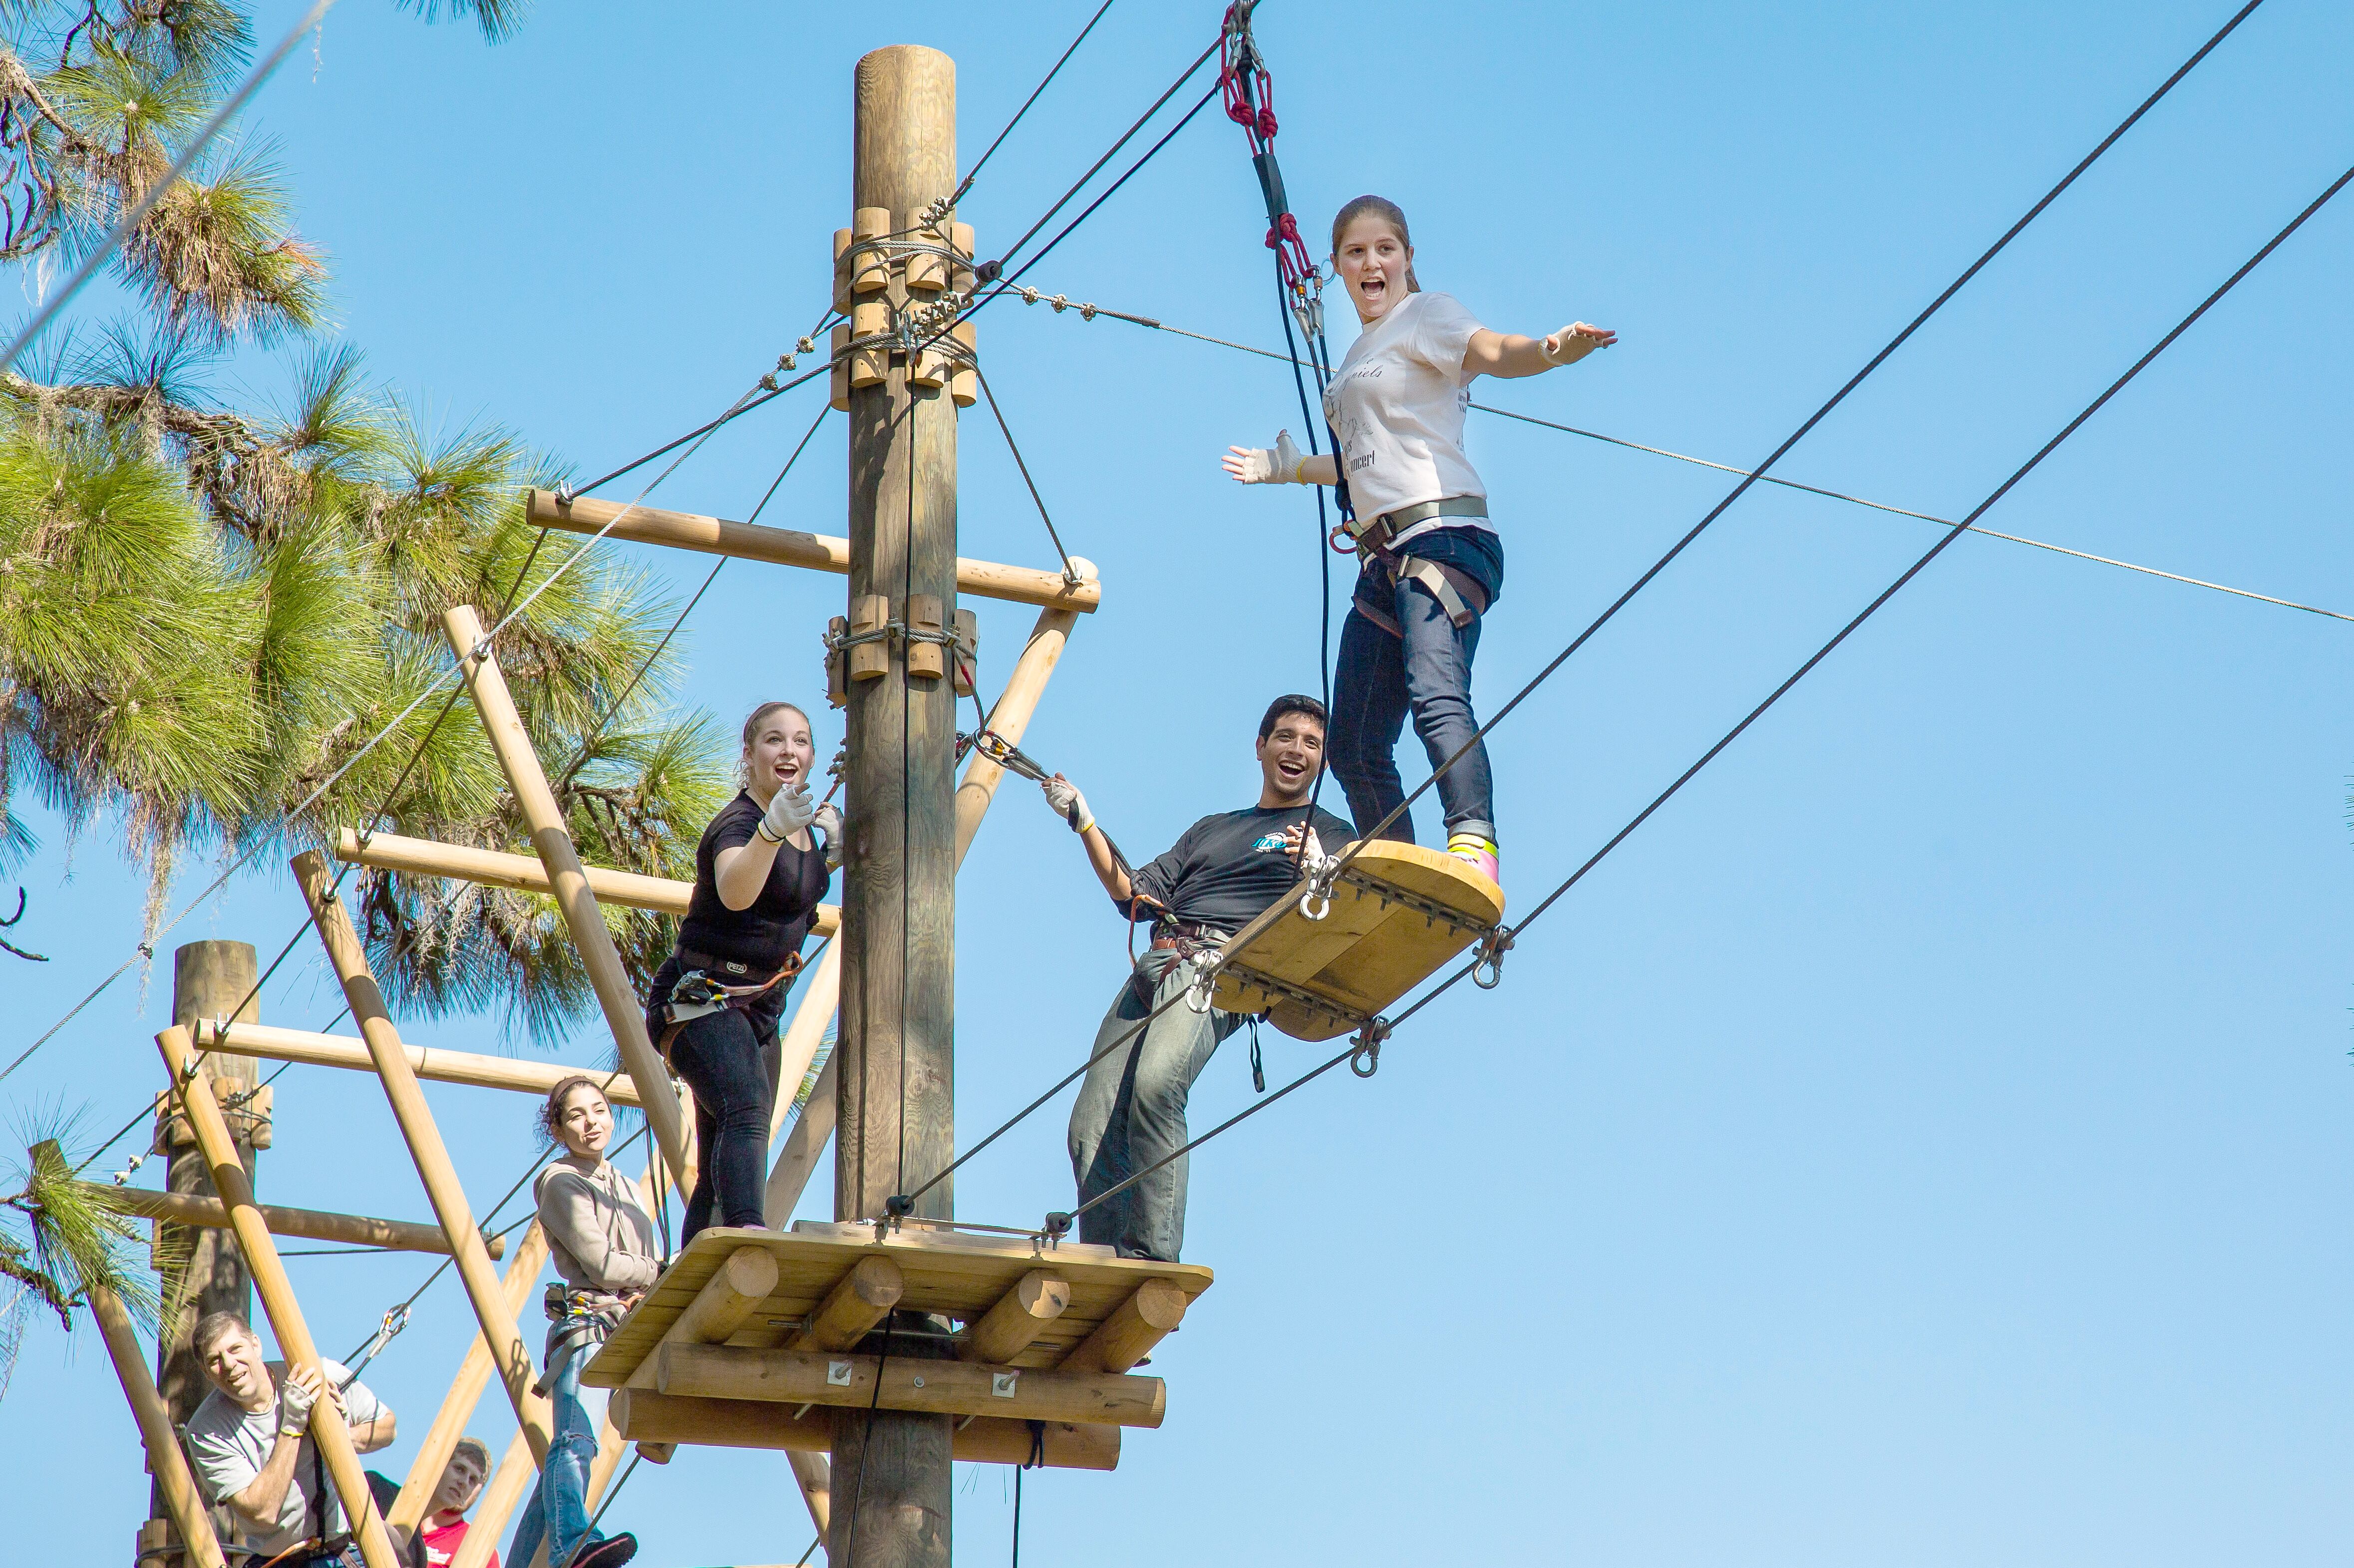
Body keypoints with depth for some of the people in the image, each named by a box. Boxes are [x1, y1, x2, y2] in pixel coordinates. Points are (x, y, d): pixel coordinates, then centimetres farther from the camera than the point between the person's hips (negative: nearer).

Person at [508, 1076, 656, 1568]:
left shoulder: (625, 1188, 26)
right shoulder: (562, 1183, 0)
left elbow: (644, 1269, 22)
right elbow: (602, 1265, -10)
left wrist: (651, 1290, 0)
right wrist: (665, 1273, -1)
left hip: (628, 1333, 8)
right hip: (586, 1326, -8)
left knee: (569, 1451, 4)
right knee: (576, 1441, -30)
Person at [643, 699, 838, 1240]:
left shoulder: (809, 823, 9)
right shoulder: (736, 823, -17)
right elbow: (734, 892, -41)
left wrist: (833, 852, 12)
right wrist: (772, 830, -58)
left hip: (759, 1007, 9)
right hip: (702, 998, -9)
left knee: (720, 1172, 6)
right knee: (746, 1110, -34)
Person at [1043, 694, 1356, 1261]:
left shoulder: (1333, 836, 18)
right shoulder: (1212, 829, 34)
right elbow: (1135, 895, 26)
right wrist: (1084, 824, 18)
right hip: (1158, 960, 6)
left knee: (1155, 1084, -34)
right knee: (1091, 1132, -9)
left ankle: (1152, 1263, -36)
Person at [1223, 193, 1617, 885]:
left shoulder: (1426, 314, 4)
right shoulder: (1355, 361, 27)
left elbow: (1492, 352, -17)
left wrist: (1550, 350, -39)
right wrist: (1290, 468, 50)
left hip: (1443, 533, -9)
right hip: (1383, 560, 9)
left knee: (1436, 693, -31)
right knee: (1355, 747, 5)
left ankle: (1474, 846, -45)